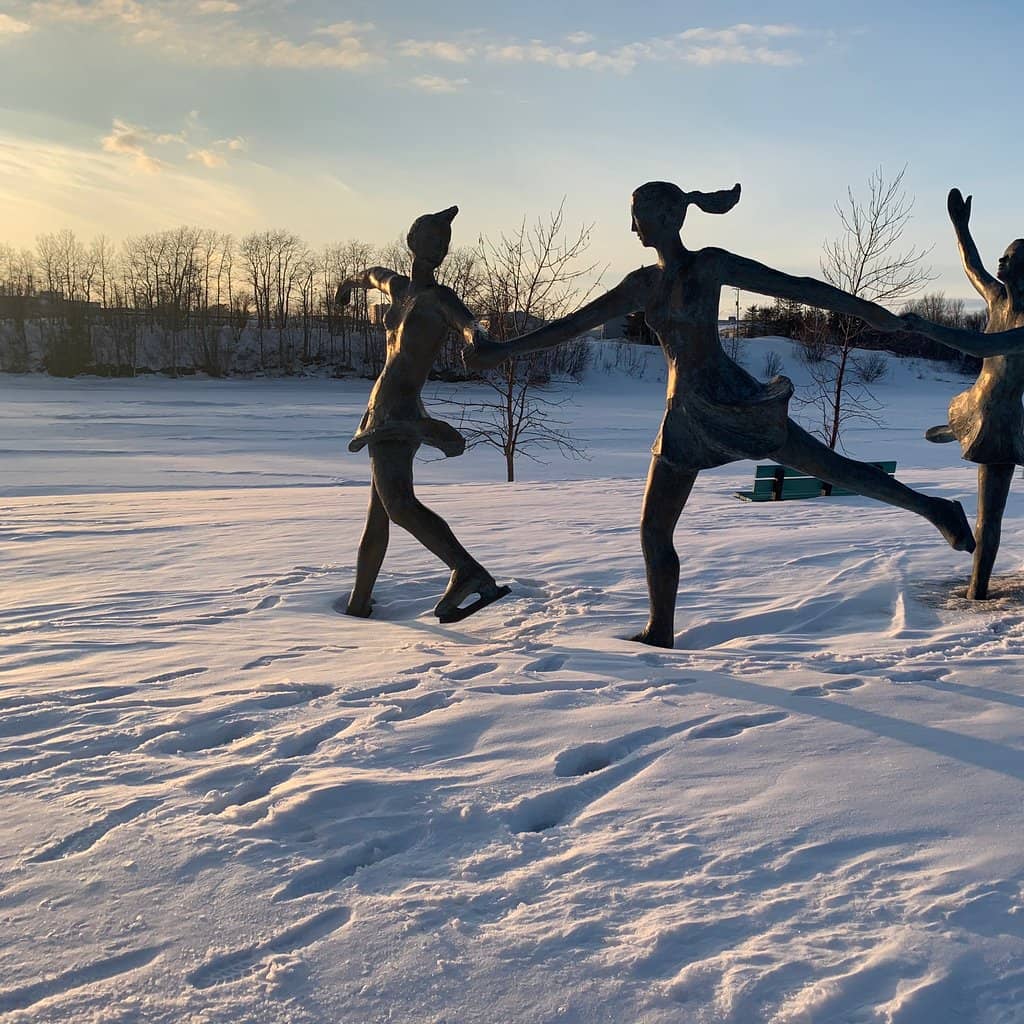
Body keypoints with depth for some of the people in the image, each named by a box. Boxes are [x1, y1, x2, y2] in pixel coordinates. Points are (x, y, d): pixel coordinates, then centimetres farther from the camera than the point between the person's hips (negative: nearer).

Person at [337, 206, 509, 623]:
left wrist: (477, 337, -51)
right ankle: (358, 605, 31)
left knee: (398, 505, -30)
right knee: (376, 520, 18)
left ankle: (468, 573, -47)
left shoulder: (440, 298, -5)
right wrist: (351, 282, 65)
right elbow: (376, 273, 44)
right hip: (387, 414, 9)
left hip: (396, 412, -9)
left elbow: (467, 321, -27)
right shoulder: (401, 289, 19)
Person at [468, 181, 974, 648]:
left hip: (727, 398, -6)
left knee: (830, 466, -4)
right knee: (653, 532, 5)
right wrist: (505, 350, 15)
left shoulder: (711, 265, -3)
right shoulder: (641, 284, 14)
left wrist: (865, 309, -4)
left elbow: (794, 286, -2)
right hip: (685, 413, 6)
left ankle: (934, 509, 13)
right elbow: (574, 323, 17)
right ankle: (660, 634, 19)